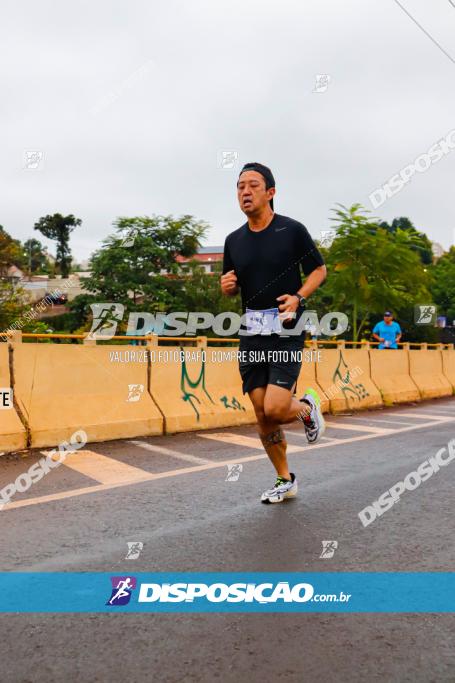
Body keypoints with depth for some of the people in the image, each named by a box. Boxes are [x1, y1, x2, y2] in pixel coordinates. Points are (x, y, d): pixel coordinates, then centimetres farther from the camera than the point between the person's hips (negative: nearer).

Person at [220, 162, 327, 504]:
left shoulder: (292, 230, -3)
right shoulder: (234, 240, 10)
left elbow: (319, 270, 4)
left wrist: (298, 297, -14)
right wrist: (227, 285, -5)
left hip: (286, 329, -4)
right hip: (252, 331, 5)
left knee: (275, 409, -16)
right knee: (262, 415, 6)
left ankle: (307, 407, 20)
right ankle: (285, 480, 24)